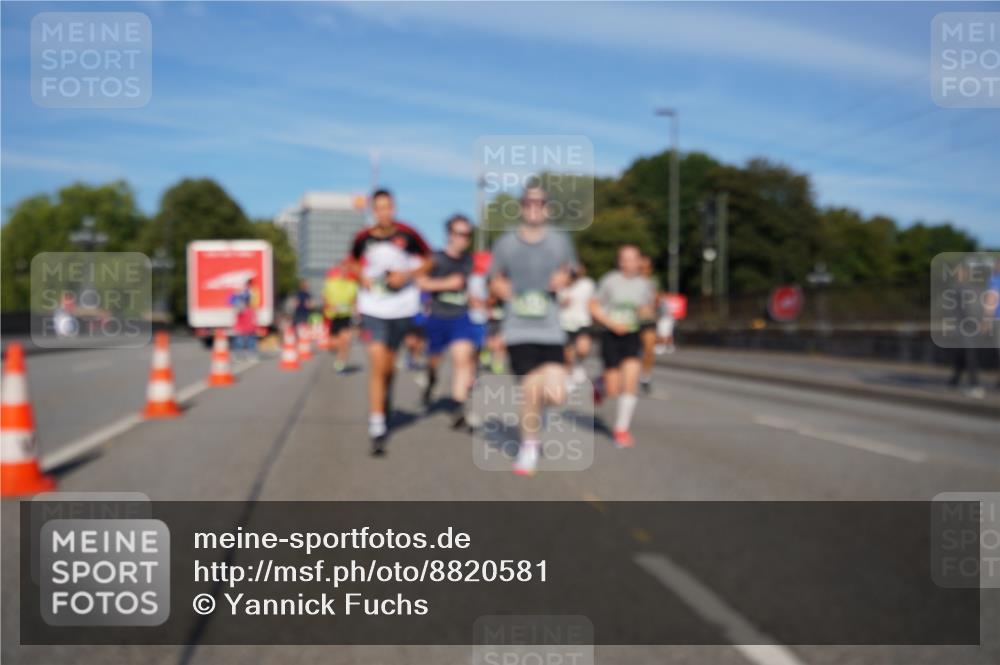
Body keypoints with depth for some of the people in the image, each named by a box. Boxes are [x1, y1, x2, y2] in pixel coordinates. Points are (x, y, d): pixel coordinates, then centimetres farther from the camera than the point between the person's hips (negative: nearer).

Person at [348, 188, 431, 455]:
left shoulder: (407, 235, -7)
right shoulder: (363, 238, -2)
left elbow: (427, 261, 5)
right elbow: (353, 262, 17)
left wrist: (407, 274, -11)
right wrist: (362, 276, -4)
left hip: (402, 309, 1)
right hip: (372, 308, -1)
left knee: (389, 366, 13)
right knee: (377, 364, -12)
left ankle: (385, 407, 42)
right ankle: (376, 428, -10)